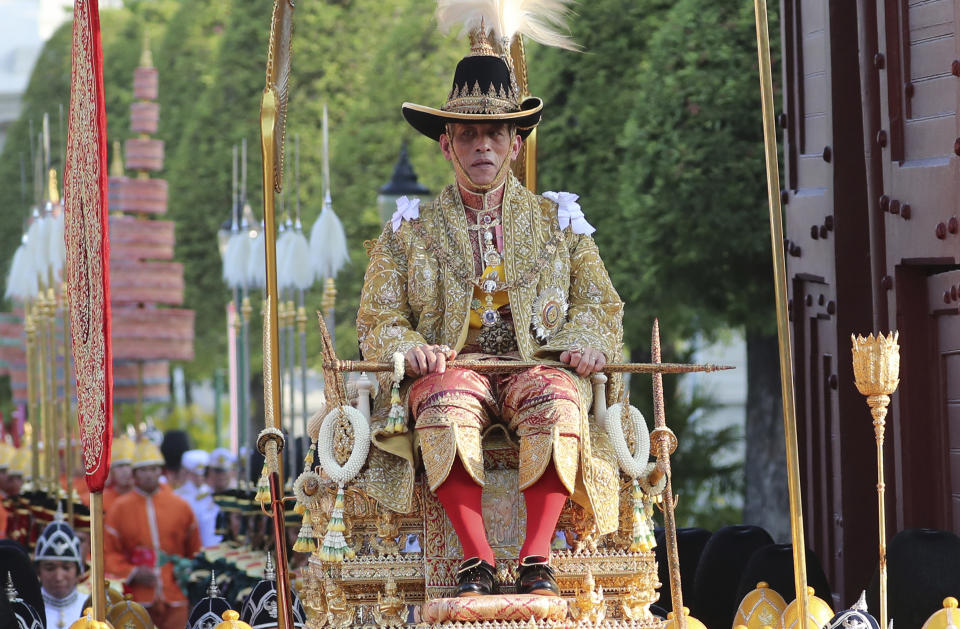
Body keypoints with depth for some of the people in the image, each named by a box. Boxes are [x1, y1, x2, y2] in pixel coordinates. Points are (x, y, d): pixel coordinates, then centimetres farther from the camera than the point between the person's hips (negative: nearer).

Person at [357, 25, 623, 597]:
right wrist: (409, 348, -12)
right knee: (445, 403, -38)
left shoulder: (558, 221, 18)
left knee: (557, 402, -37)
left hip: (537, 364, 1)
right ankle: (476, 560, -39)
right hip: (450, 365, 0)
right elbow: (379, 322, 11)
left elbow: (601, 305, 15)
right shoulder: (411, 229, 16)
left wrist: (587, 341, -9)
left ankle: (537, 557, -38)